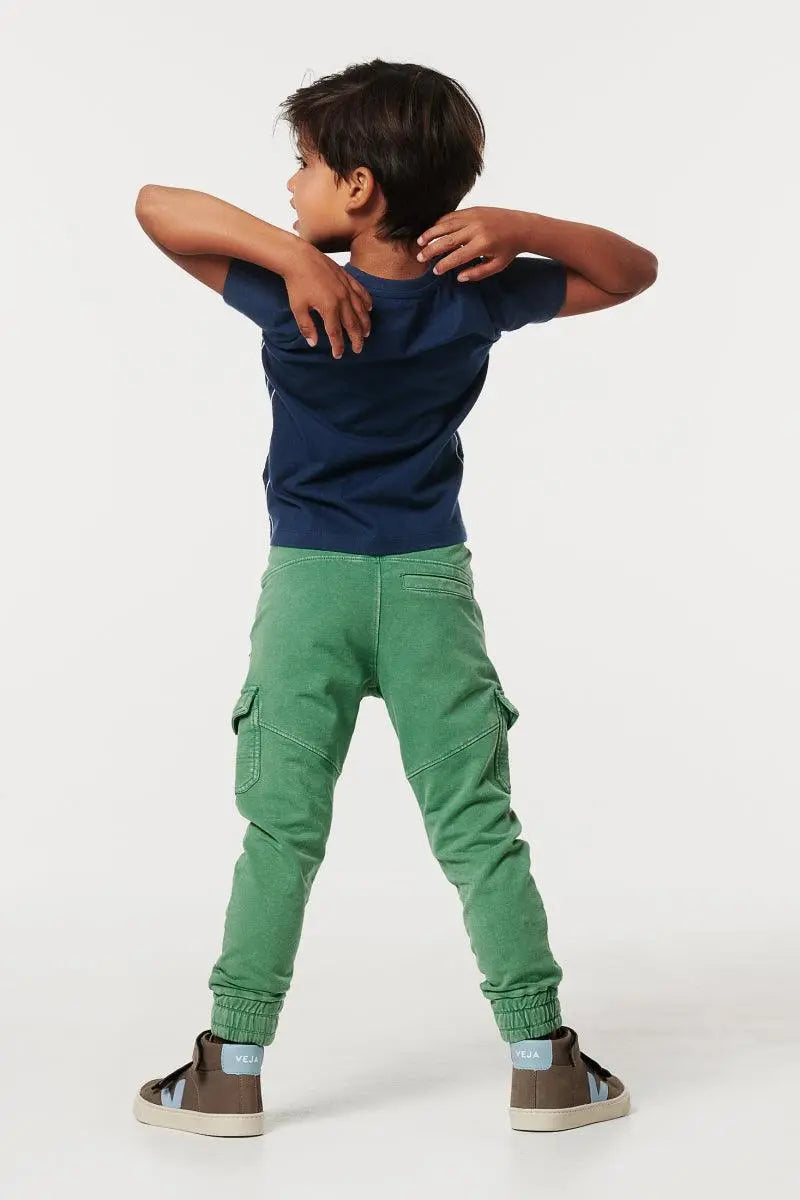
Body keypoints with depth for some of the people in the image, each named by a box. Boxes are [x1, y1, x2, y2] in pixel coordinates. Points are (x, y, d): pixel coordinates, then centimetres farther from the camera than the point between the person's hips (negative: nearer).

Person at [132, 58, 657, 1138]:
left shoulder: (295, 302, -14)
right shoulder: (478, 299, -7)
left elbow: (154, 203, -12)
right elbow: (635, 271, 3)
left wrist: (289, 253, -21)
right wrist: (520, 229, -11)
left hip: (310, 579, -1)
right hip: (433, 579, 2)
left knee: (280, 828, 5)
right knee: (477, 827, 6)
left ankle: (232, 1070, 10)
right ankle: (544, 1064, 12)